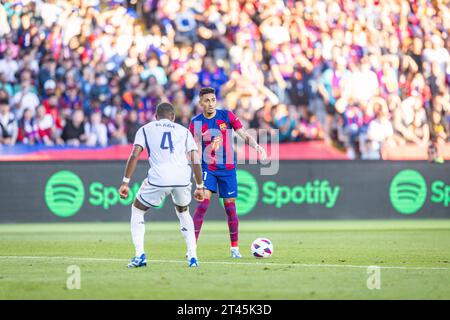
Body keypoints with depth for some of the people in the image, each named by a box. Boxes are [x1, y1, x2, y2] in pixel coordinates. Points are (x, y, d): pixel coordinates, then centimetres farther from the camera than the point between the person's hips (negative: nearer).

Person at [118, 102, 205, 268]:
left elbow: (134, 155, 5)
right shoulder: (184, 131, 24)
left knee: (137, 210, 21)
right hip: (183, 178, 2)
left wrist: (125, 182, 4)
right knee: (183, 212, 30)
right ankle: (192, 257, 19)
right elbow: (196, 161, 17)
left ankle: (140, 255, 6)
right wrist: (199, 187, 24)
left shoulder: (146, 129, 19)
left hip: (158, 178, -2)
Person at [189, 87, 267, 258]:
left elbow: (244, 135, -4)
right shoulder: (196, 122, -3)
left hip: (227, 168, 1)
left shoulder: (227, 116, -4)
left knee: (230, 207, 2)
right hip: (207, 167, -1)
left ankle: (234, 248, 14)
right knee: (203, 202, -17)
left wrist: (257, 146, -21)